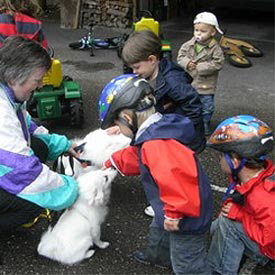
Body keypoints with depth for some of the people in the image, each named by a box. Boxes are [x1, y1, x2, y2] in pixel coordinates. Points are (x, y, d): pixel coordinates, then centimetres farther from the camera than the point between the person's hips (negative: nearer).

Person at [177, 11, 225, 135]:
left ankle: (205, 124, 29)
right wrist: (187, 63, -17)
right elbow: (181, 56, 4)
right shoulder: (189, 44, -3)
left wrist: (200, 67, -22)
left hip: (206, 85, -3)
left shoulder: (215, 48, -13)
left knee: (206, 106, 9)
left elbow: (218, 63, -18)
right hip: (188, 82, 3)